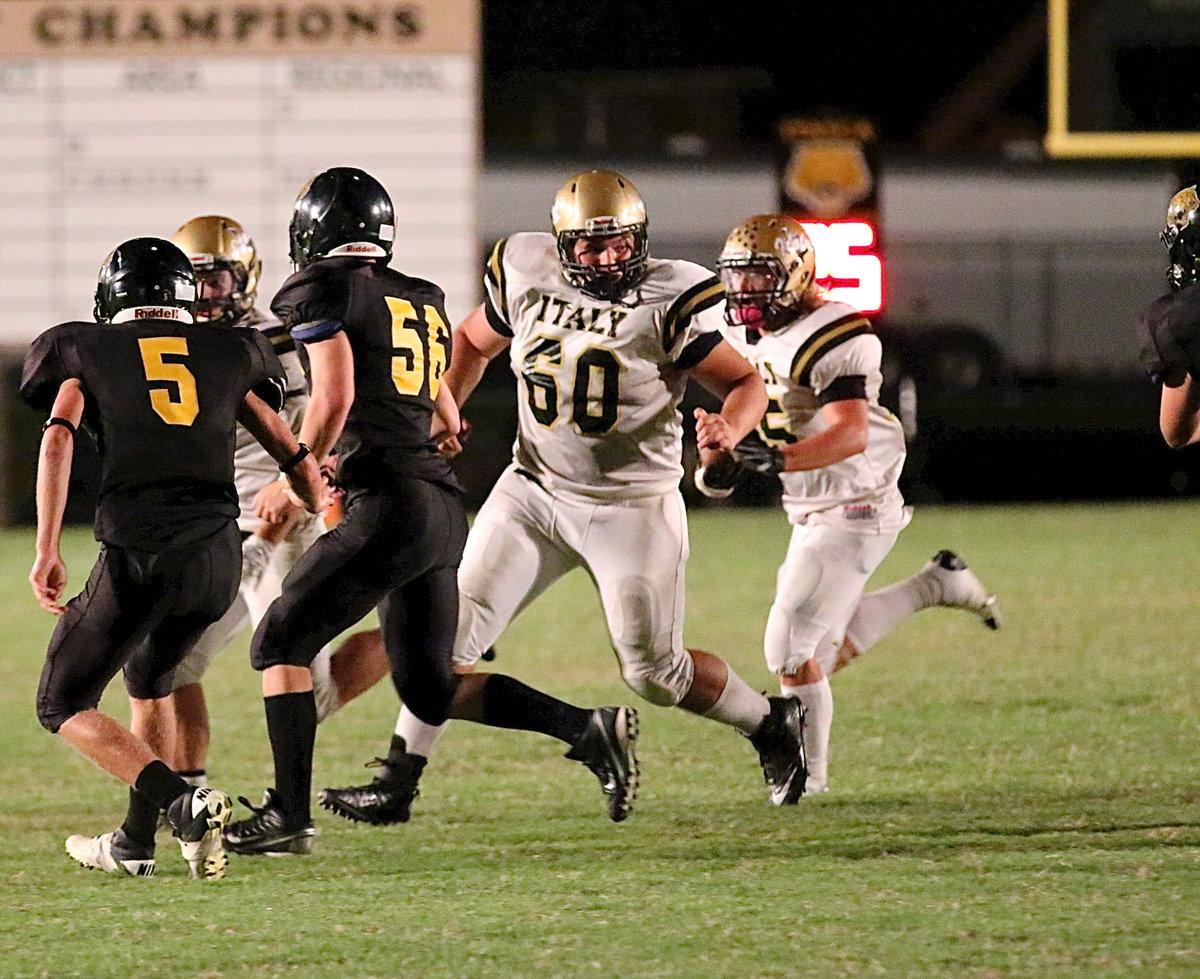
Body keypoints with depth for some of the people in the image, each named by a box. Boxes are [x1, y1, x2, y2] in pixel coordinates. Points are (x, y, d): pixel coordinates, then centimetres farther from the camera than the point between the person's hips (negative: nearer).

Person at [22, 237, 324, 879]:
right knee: (148, 681, 30)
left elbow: (58, 440, -5)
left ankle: (183, 801, -13)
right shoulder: (230, 355, 18)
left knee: (63, 705, 8)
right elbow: (295, 459, 19)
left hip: (138, 555, -4)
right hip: (218, 555, 4)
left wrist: (47, 552, -8)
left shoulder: (85, 351, 11)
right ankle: (134, 843, 26)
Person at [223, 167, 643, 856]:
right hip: (446, 507, 8)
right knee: (430, 690, 14)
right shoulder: (425, 302, 20)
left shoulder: (322, 290, -2)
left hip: (390, 504, -8)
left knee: (281, 644, 3)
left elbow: (334, 397, -12)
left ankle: (291, 814, -2)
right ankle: (588, 728, 1)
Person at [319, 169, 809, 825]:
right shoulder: (527, 279, -3)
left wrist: (729, 427, -32)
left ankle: (771, 723, 28)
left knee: (654, 672, 2)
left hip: (631, 506, -4)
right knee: (456, 625, -8)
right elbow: (472, 341, 18)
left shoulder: (668, 301, -14)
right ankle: (397, 783, -4)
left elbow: (746, 383, -10)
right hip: (535, 492, 4)